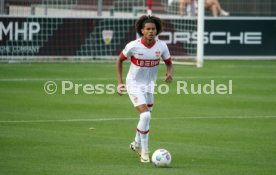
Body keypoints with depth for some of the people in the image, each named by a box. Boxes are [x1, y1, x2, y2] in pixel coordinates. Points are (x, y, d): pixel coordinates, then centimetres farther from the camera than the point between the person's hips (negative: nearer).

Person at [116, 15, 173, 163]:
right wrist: (120, 82, -8)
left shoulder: (161, 46, -11)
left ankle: (137, 144, 44)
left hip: (149, 85, 5)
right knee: (145, 115, -20)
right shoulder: (133, 46, -19)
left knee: (146, 117, 16)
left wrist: (169, 74, -19)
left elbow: (169, 63, 4)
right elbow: (119, 60, -3)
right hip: (134, 84, -5)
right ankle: (144, 151, -7)